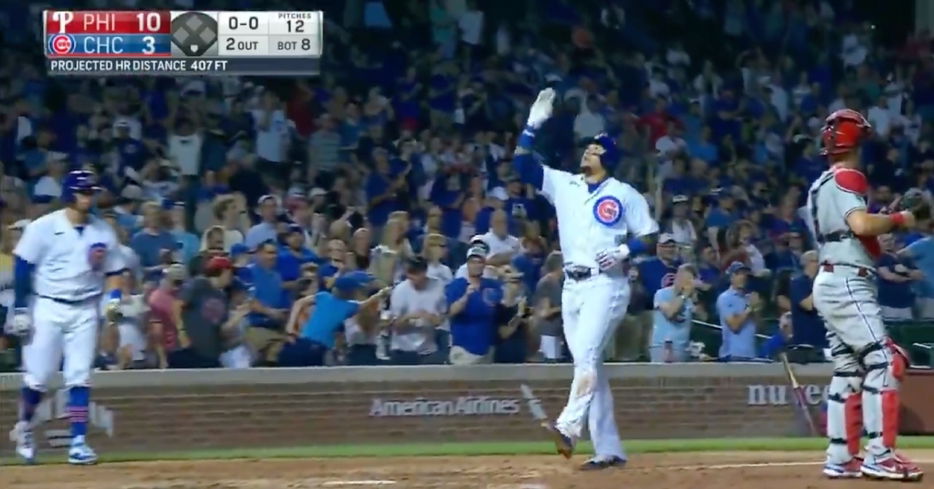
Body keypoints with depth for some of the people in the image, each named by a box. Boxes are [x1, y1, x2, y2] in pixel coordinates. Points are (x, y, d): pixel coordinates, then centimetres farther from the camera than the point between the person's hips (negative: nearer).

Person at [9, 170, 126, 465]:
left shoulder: (103, 232, 5)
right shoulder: (44, 227, -6)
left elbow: (114, 271, 12)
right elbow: (22, 267, -5)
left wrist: (114, 298, -7)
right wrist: (20, 310, -9)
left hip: (85, 311, 3)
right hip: (47, 307, -3)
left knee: (80, 377, -3)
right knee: (37, 376, -1)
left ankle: (78, 443, -3)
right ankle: (24, 427, 24)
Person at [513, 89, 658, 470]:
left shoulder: (624, 195, 2)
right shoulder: (563, 184, 13)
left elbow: (649, 236, 3)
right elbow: (522, 164, 6)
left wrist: (623, 251, -15)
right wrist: (534, 124, -3)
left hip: (606, 285, -6)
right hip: (572, 286, 6)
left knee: (586, 355, -23)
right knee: (589, 365, 5)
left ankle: (569, 428, -38)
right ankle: (608, 449, 8)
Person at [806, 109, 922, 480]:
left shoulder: (820, 186, 19)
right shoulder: (846, 179, -9)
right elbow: (860, 224, -26)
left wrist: (884, 224, 13)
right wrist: (898, 219, -11)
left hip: (829, 284, 10)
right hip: (849, 285, -10)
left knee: (848, 369, 11)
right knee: (882, 362, -13)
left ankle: (840, 458, 10)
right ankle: (879, 455, -20)